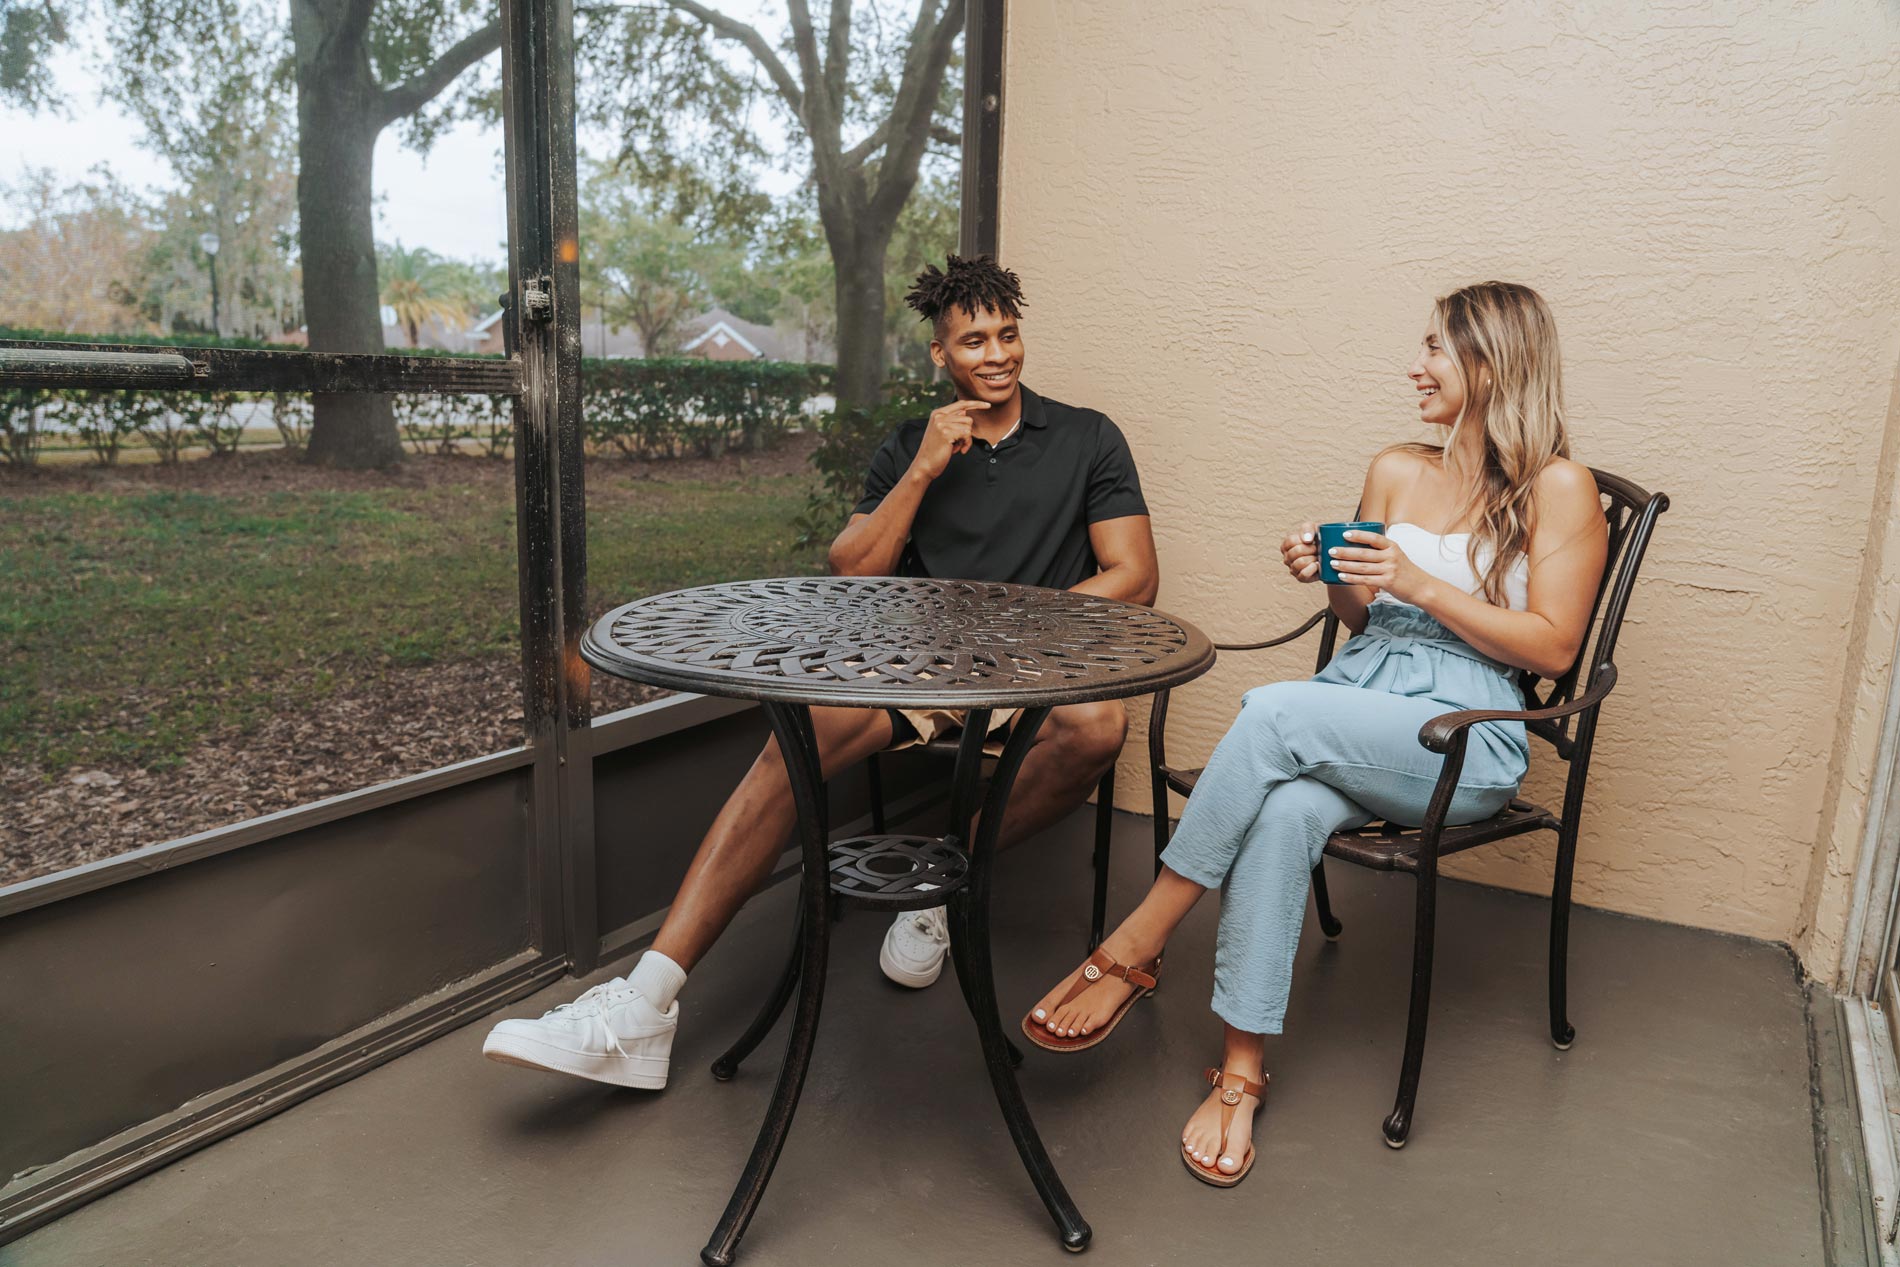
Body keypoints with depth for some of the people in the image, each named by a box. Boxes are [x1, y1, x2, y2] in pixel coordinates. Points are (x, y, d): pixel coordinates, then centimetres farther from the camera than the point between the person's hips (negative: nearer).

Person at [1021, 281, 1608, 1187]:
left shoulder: (1557, 488, 2)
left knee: (1273, 713, -33)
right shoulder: (1396, 472, 18)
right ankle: (1242, 1071, -24)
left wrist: (1422, 586, -13)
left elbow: (1552, 647, -4)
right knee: (1285, 809, -33)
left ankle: (1132, 949, -23)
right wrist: (1328, 578, 0)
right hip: (1353, 701, 4)